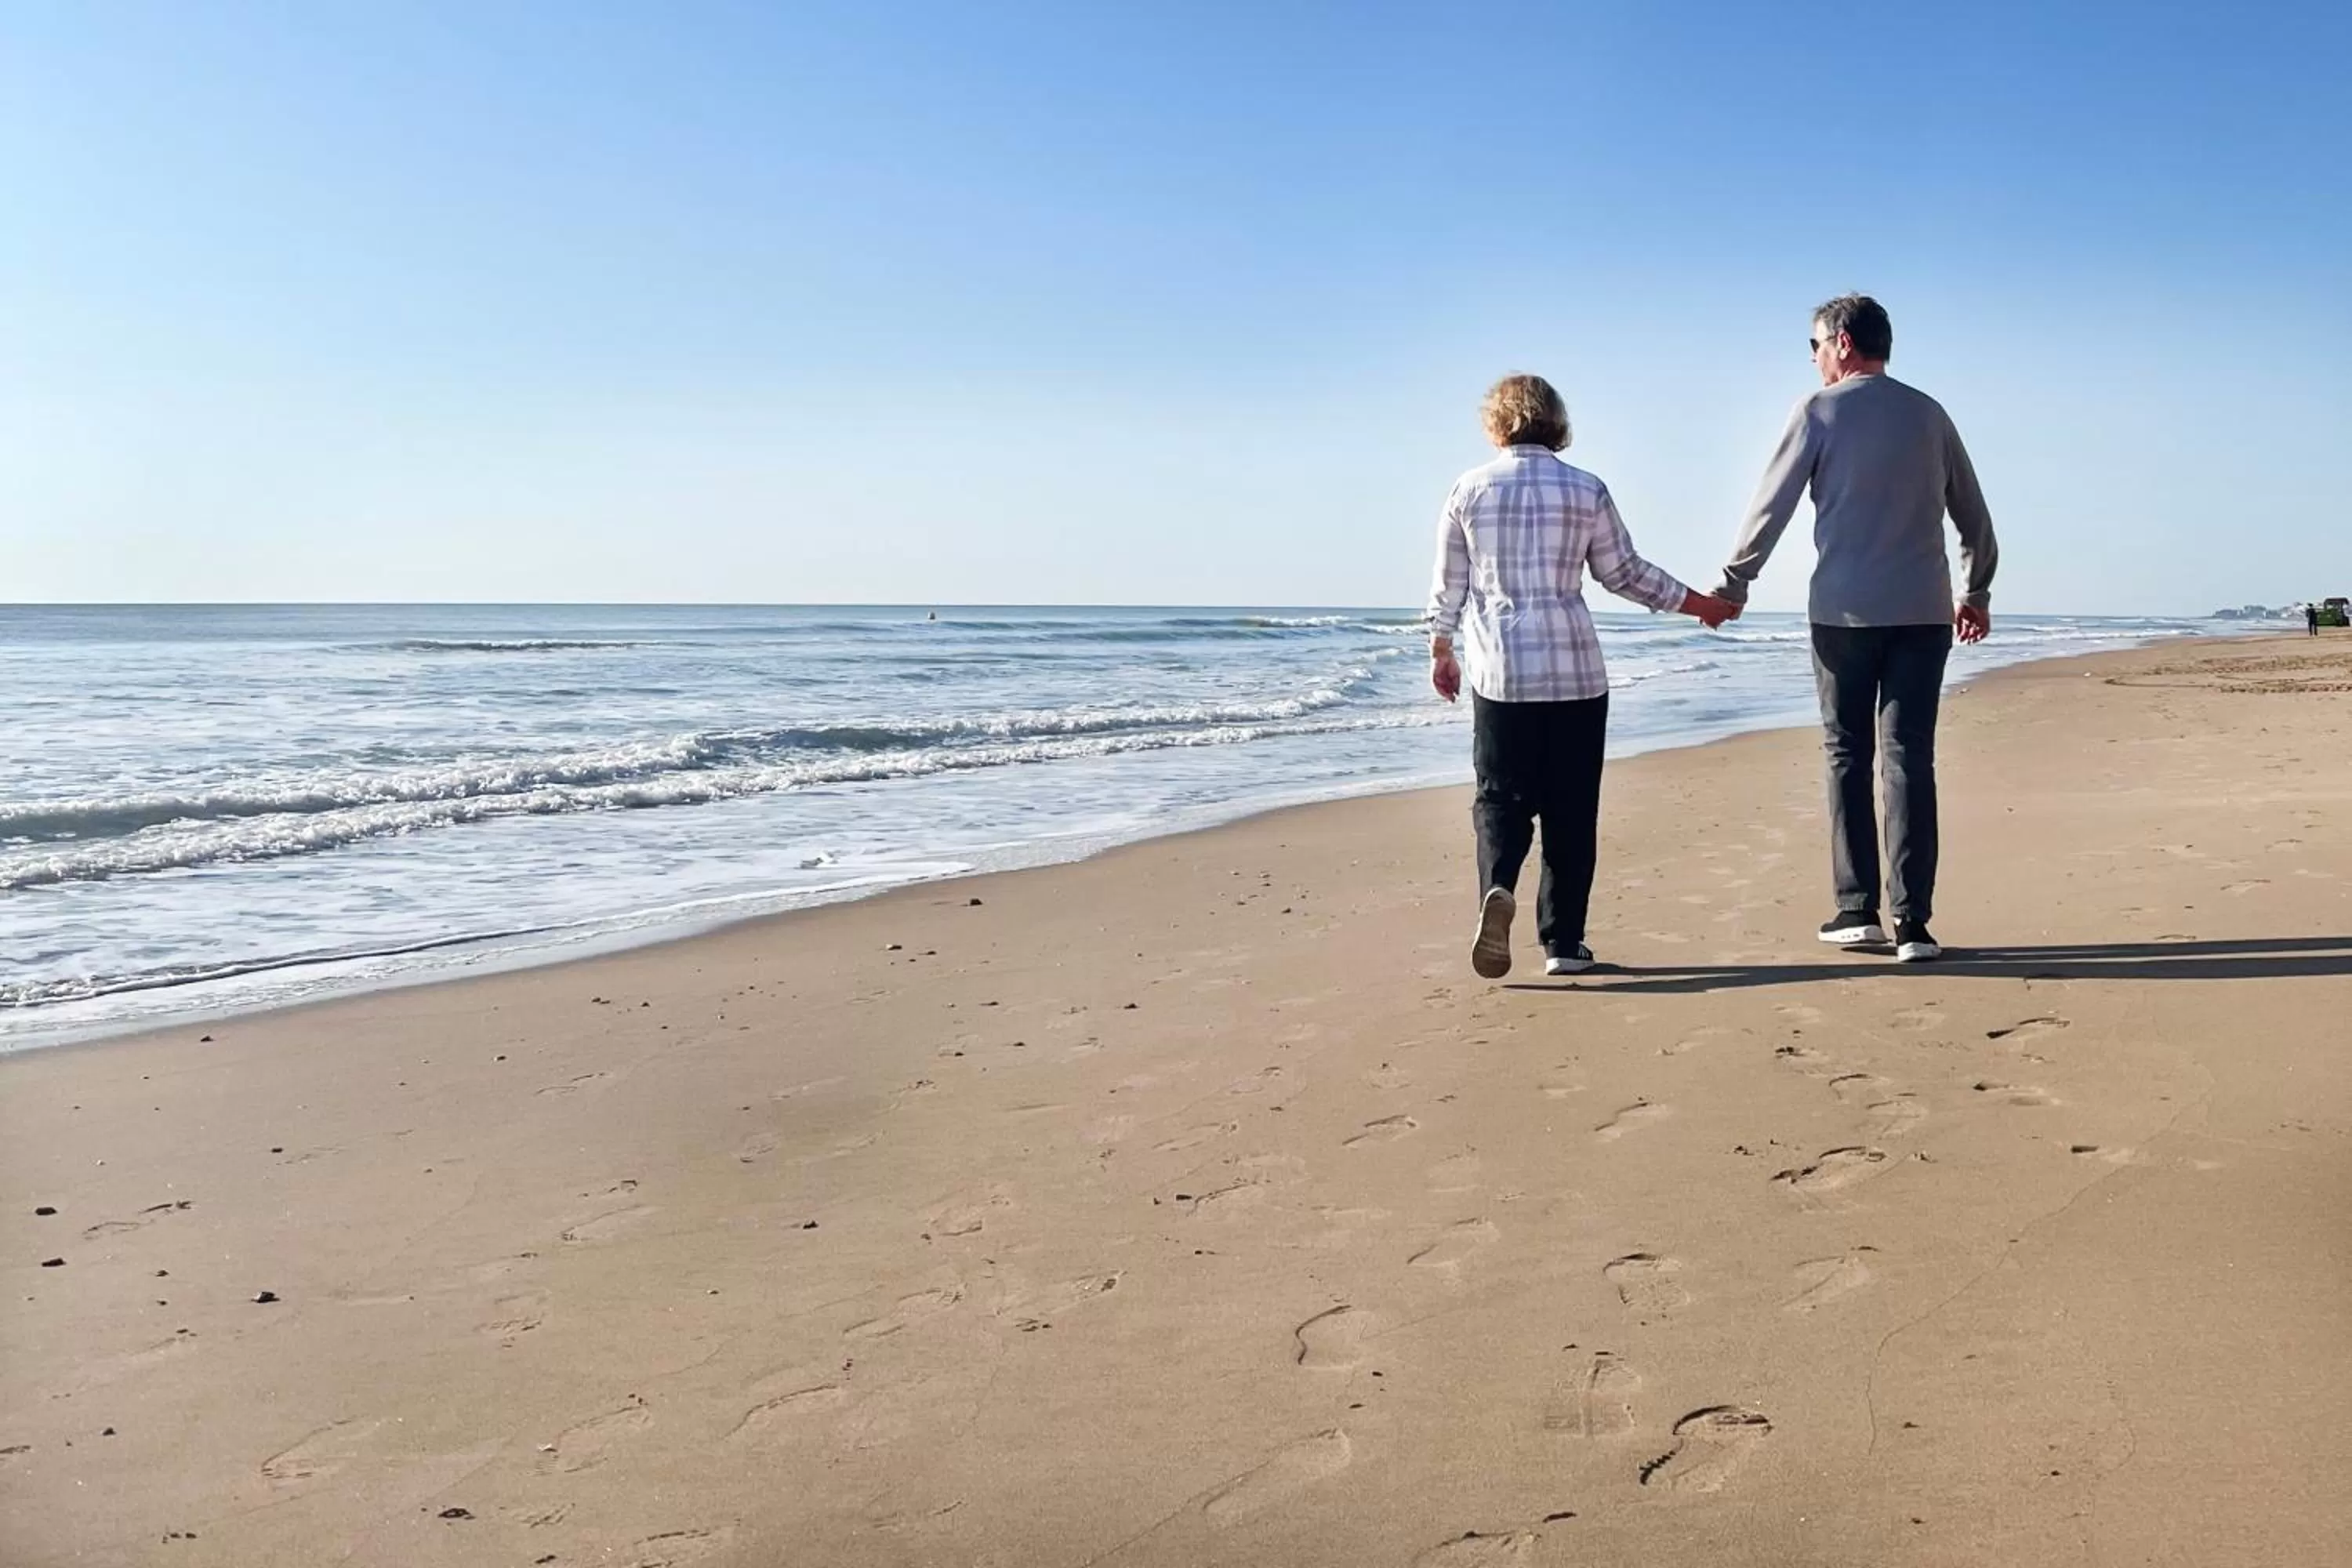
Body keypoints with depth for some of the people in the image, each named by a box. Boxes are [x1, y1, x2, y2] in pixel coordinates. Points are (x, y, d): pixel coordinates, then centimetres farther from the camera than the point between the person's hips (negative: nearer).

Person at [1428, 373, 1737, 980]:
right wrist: (1698, 603, 21)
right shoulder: (1586, 491, 0)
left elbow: (1449, 583, 7)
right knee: (1570, 810, 7)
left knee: (1501, 797, 4)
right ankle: (1563, 942, 9)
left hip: (1500, 672, 0)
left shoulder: (1469, 489, 2)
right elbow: (1625, 573, 7)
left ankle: (1497, 888, -26)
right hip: (1575, 671, 0)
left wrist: (1441, 651, 22)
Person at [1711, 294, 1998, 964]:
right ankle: (1913, 923, -2)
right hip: (1923, 611, 3)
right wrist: (1977, 591, 30)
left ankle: (1858, 910, 6)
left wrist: (1733, 584, 9)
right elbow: (1973, 515, 18)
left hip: (1845, 612, -3)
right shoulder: (1929, 413, 13)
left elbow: (1771, 507, -1)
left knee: (1849, 757, 7)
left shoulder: (1821, 410, 1)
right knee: (1910, 759, 1)